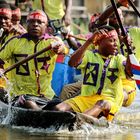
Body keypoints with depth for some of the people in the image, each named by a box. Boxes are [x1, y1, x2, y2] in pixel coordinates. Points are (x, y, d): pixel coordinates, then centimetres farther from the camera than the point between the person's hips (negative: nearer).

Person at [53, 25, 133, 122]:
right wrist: (89, 41, -19)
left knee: (102, 104, -40)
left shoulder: (118, 59, 7)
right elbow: (72, 63, -14)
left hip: (109, 100, -3)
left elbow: (130, 72, -13)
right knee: (58, 109, -21)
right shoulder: (89, 55, 7)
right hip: (86, 98, 3)